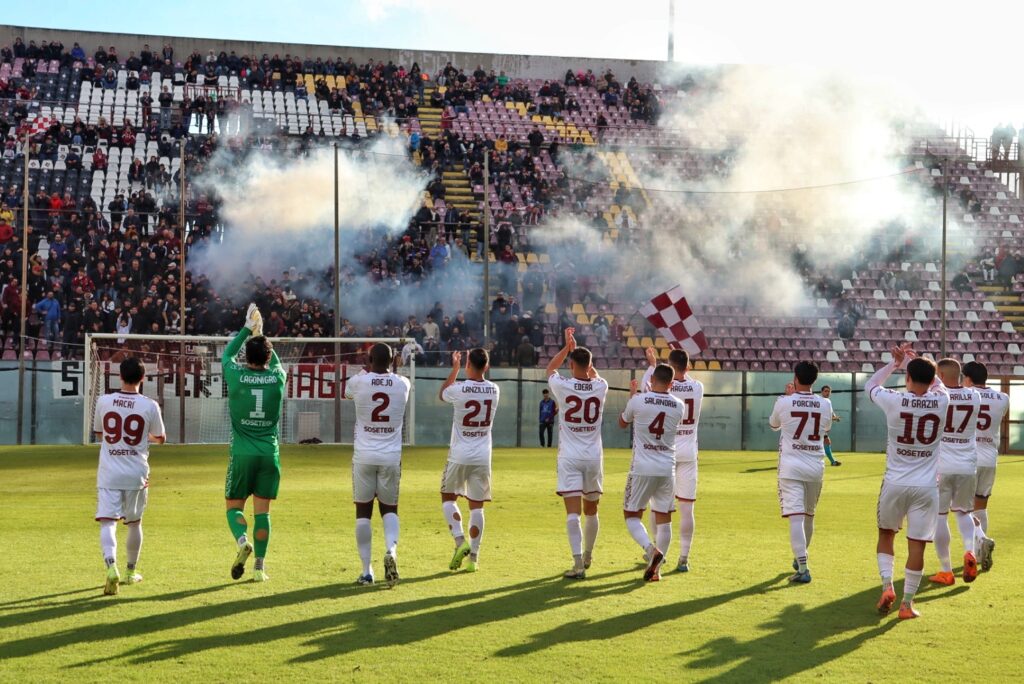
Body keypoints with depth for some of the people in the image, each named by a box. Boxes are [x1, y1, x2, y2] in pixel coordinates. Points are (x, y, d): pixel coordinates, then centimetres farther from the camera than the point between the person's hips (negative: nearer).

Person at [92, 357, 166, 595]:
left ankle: (111, 569, -29)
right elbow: (160, 439, 8)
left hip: (108, 474, 0)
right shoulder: (150, 406, -5)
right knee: (135, 523, 18)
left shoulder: (103, 401, -1)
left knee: (107, 523, -6)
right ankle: (131, 572, 30)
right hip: (137, 474, 1)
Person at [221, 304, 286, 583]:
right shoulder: (278, 378, -1)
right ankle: (259, 567, 2)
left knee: (234, 506, 10)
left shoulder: (237, 376, -6)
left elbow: (226, 354, 16)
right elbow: (275, 362, 24)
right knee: (262, 510, 6)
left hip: (241, 453, -2)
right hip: (270, 454, 2)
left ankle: (242, 540, -20)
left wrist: (247, 329, 24)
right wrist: (260, 334, 29)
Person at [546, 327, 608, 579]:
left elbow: (550, 368, 14)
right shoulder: (601, 387, -2)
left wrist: (568, 346, 20)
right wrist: (578, 349, 30)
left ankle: (578, 563, -21)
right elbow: (594, 374, 25)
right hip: (594, 457, 3)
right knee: (591, 511, 17)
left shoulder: (562, 387, -9)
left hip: (569, 458, -3)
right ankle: (587, 557, 34)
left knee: (573, 512, -10)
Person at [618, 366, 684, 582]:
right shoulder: (678, 406, 0)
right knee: (664, 519, 11)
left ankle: (651, 550, -19)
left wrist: (632, 394, 24)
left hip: (642, 468, -3)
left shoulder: (638, 401, -7)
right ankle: (656, 568, 11)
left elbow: (622, 422, 12)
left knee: (632, 515, 6)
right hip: (667, 469, 3)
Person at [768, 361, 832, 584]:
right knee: (808, 515, 20)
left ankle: (802, 568, -20)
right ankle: (800, 558, 38)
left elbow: (773, 424, 13)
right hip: (816, 467, 4)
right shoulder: (825, 404, -1)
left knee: (796, 517, -10)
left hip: (791, 467, -4)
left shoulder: (784, 402, -9)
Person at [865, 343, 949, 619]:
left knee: (886, 534, 20)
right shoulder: (942, 402, -5)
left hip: (895, 484, 0)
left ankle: (887, 585, 6)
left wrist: (896, 362, 19)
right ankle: (907, 603, 8)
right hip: (926, 487, 0)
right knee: (917, 544, 5)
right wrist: (914, 360, 25)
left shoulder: (894, 400, -11)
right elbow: (936, 384, 21)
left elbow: (870, 385, 12)